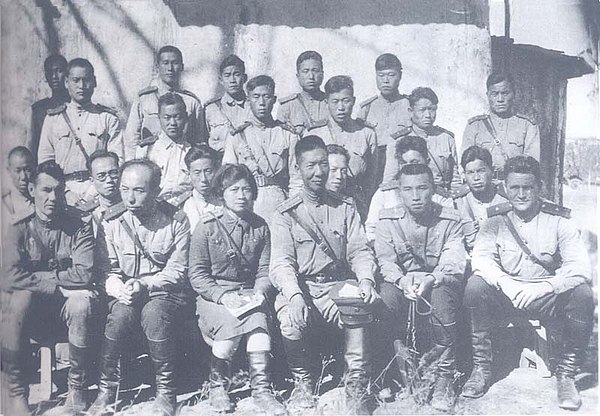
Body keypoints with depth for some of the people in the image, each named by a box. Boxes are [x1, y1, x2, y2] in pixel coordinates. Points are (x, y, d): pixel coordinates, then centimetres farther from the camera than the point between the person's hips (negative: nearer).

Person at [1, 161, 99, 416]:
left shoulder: (79, 229, -2)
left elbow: (83, 275, -16)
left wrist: (40, 276, -13)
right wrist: (56, 282, -17)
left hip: (65, 304, 0)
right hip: (31, 310, 0)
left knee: (82, 302, -32)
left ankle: (77, 387, -16)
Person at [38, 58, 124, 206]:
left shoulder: (108, 117, 12)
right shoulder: (53, 118, 16)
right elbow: (44, 161, 12)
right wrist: (66, 192, -4)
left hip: (98, 187, 0)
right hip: (64, 187, 1)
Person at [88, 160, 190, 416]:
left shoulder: (176, 222, -2)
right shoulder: (112, 222, 4)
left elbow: (177, 271, -4)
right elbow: (108, 270, 4)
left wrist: (144, 284, -19)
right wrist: (119, 289, -18)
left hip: (164, 293, -2)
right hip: (124, 295, 2)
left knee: (153, 313, -34)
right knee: (120, 314, -32)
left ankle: (166, 391, -18)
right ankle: (106, 390, -14)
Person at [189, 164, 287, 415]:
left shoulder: (260, 227, 9)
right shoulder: (208, 226, -2)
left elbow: (265, 271, 9)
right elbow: (197, 274, -4)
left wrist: (258, 293, -11)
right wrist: (222, 296, -17)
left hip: (248, 294, 2)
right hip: (211, 295, -2)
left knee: (259, 320, -29)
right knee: (231, 322, -31)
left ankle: (262, 388, -21)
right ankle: (217, 386, -9)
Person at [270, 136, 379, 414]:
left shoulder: (345, 209, 15)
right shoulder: (286, 214, 6)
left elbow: (360, 251, 7)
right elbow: (281, 262, -5)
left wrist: (366, 279, -16)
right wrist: (294, 296, -25)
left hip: (339, 284, 1)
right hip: (301, 288, -1)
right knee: (292, 323, -31)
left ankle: (357, 386, -15)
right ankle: (303, 382, -1)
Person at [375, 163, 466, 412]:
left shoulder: (450, 220, -7)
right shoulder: (388, 219, -2)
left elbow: (455, 264, -15)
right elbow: (385, 260, -7)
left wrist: (430, 279, -35)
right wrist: (403, 280, -29)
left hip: (440, 282, -2)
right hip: (401, 281, 2)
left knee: (441, 296, -35)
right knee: (385, 296, -30)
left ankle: (445, 377, -22)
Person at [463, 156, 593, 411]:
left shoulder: (558, 221, -5)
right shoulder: (496, 220, 0)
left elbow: (580, 268, -17)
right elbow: (480, 258, -14)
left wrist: (542, 288, -32)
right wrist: (506, 283, -33)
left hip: (548, 296, -1)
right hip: (505, 294, 1)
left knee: (582, 295, -29)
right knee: (475, 286, -27)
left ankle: (566, 375, -11)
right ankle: (481, 368, -13)